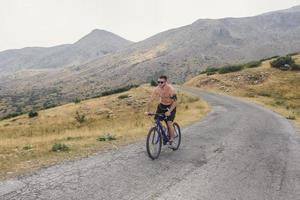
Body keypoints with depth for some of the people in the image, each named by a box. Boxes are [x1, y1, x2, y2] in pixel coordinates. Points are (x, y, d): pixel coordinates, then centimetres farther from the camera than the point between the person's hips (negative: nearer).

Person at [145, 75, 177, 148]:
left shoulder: (171, 89, -28)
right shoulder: (157, 89, -18)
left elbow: (174, 102, -27)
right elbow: (150, 100, -15)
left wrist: (169, 111, -39)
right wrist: (147, 111, -21)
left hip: (171, 107, -4)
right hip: (161, 105, 4)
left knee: (169, 123, -17)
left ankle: (171, 140, 1)